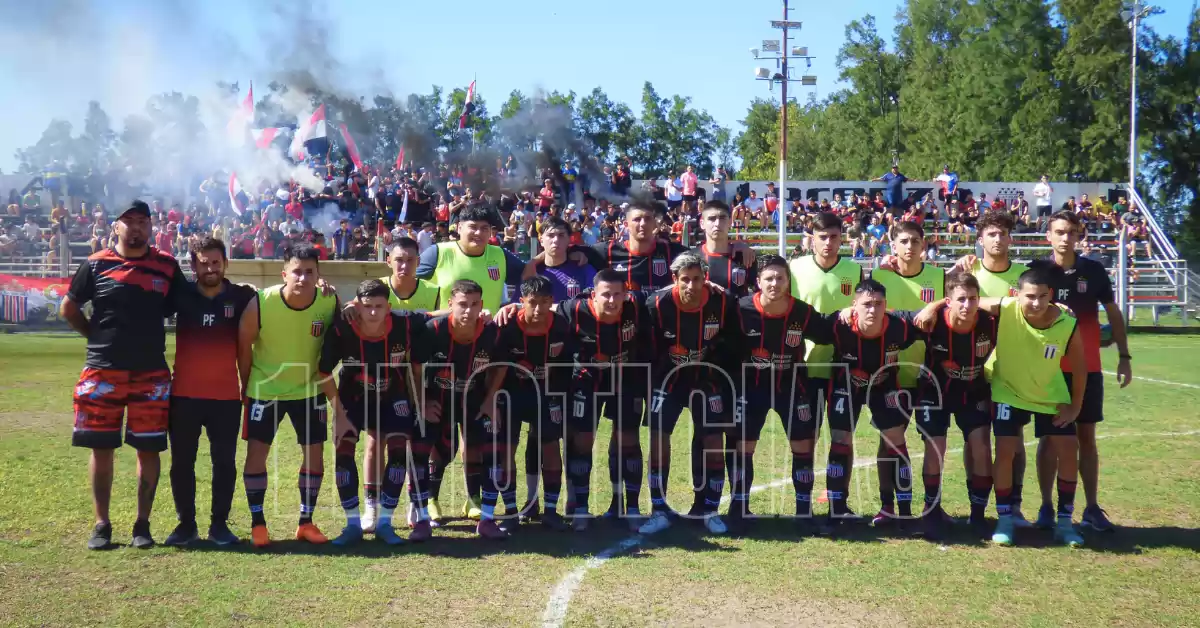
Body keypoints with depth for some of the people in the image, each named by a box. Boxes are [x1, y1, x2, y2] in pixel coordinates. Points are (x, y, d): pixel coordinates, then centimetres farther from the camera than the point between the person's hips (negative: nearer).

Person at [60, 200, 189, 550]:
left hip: (151, 374, 0)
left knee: (148, 449, 3)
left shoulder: (167, 266, 4)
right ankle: (102, 524, 15)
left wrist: (153, 339, 2)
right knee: (101, 448, 4)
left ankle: (143, 524, 14)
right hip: (102, 372, 0)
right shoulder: (96, 264, 2)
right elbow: (68, 308, 10)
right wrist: (97, 336, 4)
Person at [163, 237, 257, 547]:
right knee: (182, 462, 7)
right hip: (184, 394, 1)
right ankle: (186, 524, 20)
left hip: (226, 396, -1)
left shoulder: (242, 297, -2)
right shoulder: (182, 295, 0)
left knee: (225, 462, 5)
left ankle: (219, 524, 18)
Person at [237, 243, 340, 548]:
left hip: (309, 388, 2)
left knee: (314, 451, 2)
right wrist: (247, 386, -1)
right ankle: (257, 523, 9)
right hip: (265, 388, -2)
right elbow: (243, 346, -9)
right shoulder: (261, 303, -24)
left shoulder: (330, 302, -20)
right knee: (256, 451, -3)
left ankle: (306, 522, 15)